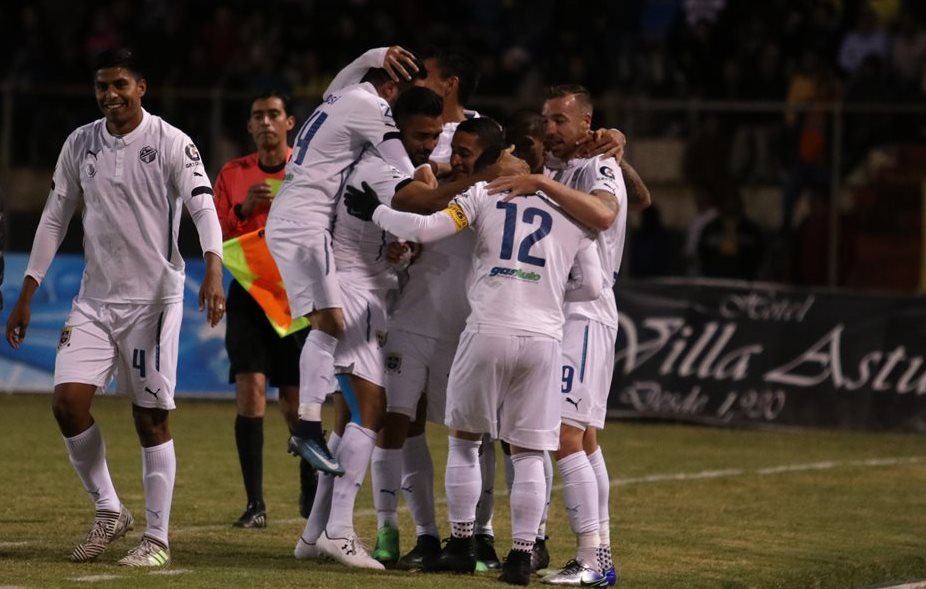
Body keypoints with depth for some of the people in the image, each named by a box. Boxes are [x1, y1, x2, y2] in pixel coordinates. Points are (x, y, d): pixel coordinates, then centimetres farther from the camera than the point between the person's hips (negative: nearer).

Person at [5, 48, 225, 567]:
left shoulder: (171, 143, -7)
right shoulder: (80, 144, 7)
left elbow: (204, 208, -16)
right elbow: (55, 220, 13)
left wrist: (213, 270, -34)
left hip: (154, 299, -4)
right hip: (95, 299, 4)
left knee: (151, 417, -3)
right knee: (68, 402, -8)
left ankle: (158, 539, 5)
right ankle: (109, 512, 10)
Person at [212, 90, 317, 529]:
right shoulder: (233, 175, 7)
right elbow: (213, 238, 4)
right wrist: (244, 209, -11)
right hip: (248, 292, 1)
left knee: (294, 402, 1)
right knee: (250, 389, -13)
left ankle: (311, 487, 29)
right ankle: (255, 505, -9)